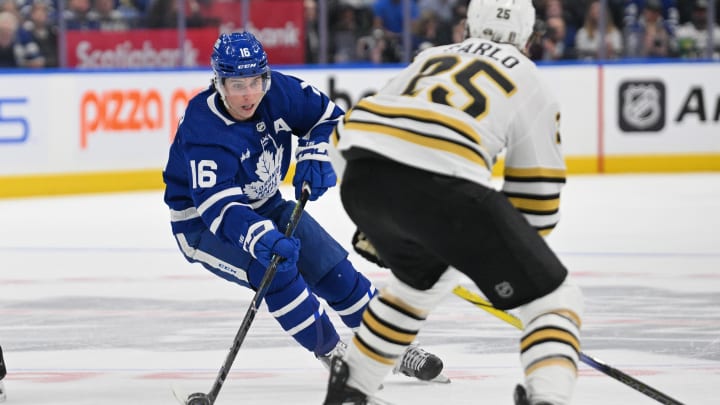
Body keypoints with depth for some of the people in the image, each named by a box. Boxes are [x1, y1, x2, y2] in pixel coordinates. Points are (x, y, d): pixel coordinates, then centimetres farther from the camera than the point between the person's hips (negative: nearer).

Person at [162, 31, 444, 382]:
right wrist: (261, 238, -57)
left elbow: (327, 116, 3)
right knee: (272, 268, -28)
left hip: (262, 206, 6)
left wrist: (314, 156, -14)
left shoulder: (279, 92, -16)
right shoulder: (203, 132, -34)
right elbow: (219, 208, -42)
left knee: (330, 266, -1)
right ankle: (332, 354, -14)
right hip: (203, 225, -6)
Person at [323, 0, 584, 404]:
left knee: (426, 277, 37)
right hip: (443, 183, -6)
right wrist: (521, 260, 34)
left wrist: (374, 223, 44)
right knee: (552, 296, 5)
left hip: (361, 174, 6)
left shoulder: (432, 58, 34)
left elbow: (358, 129, 32)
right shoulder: (530, 81, 21)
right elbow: (536, 195, 20)